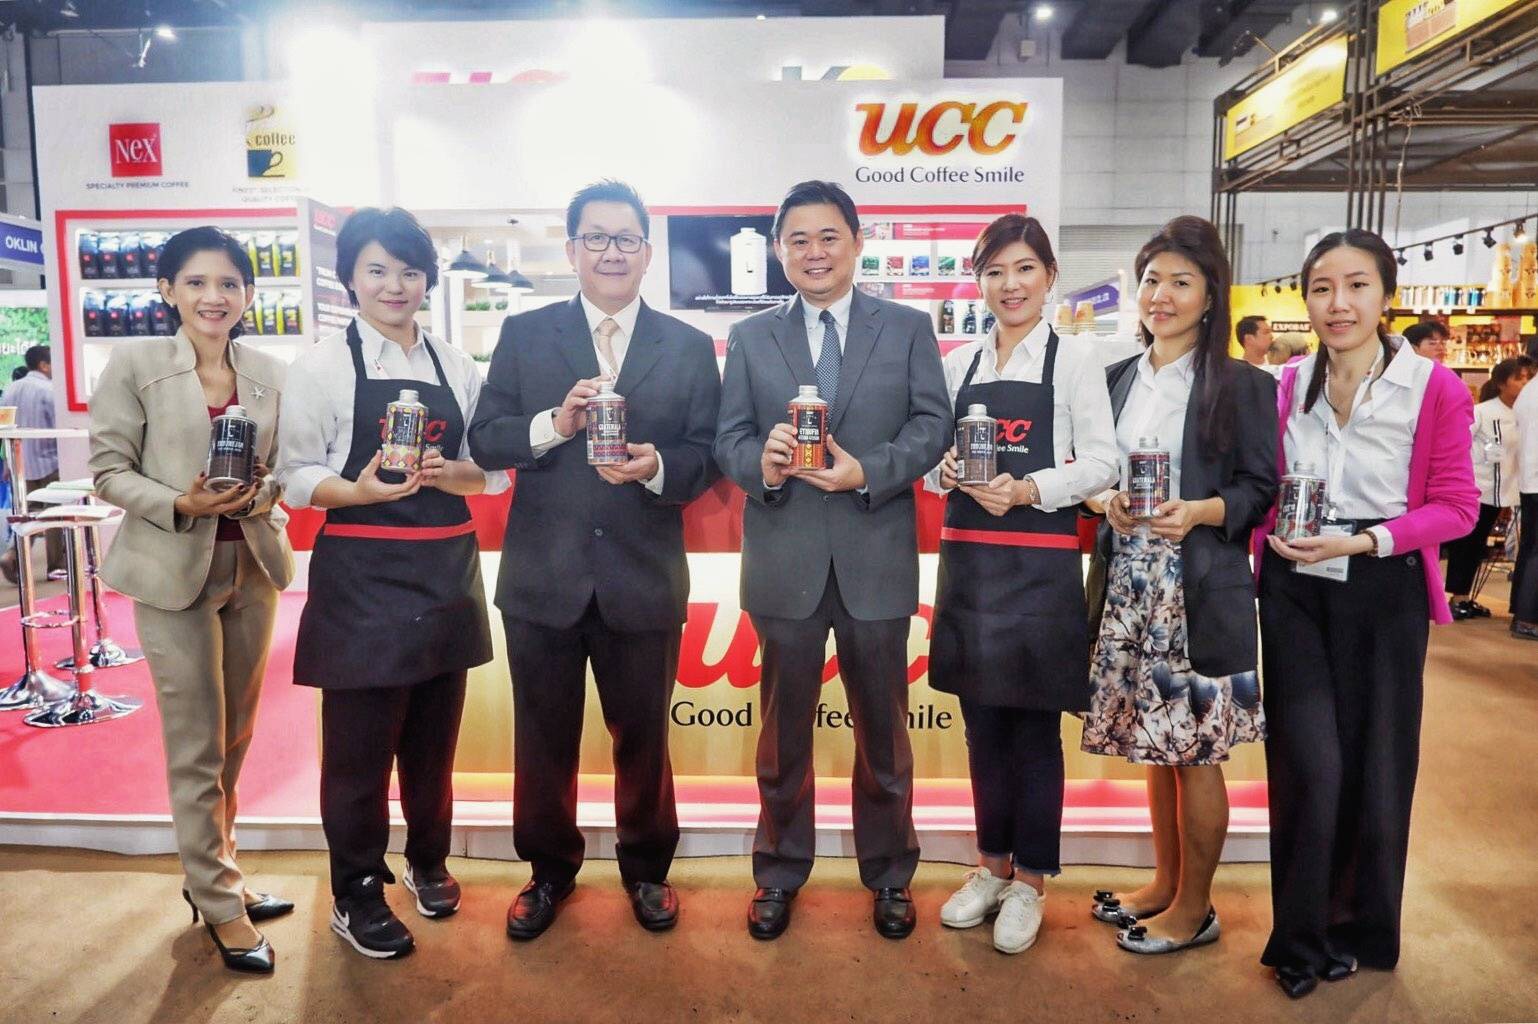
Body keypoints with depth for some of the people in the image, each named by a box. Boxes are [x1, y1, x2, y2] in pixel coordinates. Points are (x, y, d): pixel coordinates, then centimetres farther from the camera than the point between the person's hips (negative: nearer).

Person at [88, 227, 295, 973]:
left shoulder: (270, 373, 3)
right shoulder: (134, 363, -5)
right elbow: (109, 469, -5)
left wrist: (264, 493, -13)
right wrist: (180, 505, -20)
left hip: (254, 565, 4)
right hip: (174, 570, -4)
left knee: (236, 737, 15)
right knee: (196, 745, 2)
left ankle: (210, 872, 35)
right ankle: (220, 903, 18)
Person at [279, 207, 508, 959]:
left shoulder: (456, 366, 8)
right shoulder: (323, 365, -2)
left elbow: (495, 472, 8)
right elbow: (295, 478, -4)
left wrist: (451, 473, -12)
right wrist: (357, 490, -23)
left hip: (446, 569, 4)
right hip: (361, 573, -3)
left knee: (434, 734, 15)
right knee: (360, 741, 5)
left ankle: (428, 862, 37)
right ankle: (356, 894, 24)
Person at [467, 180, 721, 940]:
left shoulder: (689, 348, 3)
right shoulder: (524, 335, 4)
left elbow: (706, 458, -1)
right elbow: (484, 440, -2)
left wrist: (657, 466, -21)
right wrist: (554, 423, -19)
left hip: (644, 578, 0)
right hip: (543, 577, 1)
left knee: (642, 734, 14)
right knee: (543, 737, 14)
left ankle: (646, 869, 37)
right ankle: (549, 871, 37)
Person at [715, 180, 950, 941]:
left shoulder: (908, 328, 6)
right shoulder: (749, 338, 9)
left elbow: (931, 425, -2)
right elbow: (727, 438, 3)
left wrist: (868, 471, -18)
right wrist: (761, 463, -20)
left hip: (875, 558, 0)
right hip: (785, 560, 1)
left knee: (882, 728, 12)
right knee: (784, 729, 13)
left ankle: (889, 874, 31)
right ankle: (779, 873, 31)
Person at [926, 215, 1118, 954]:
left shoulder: (1074, 360, -1)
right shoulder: (959, 364, 11)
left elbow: (1101, 462, -7)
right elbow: (935, 455, 12)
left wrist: (1028, 489, -21)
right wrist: (945, 471, -10)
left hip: (1040, 562, -4)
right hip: (966, 558, 4)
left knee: (1034, 729, 5)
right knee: (982, 724, 12)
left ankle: (1029, 882, 21)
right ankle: (992, 866, 29)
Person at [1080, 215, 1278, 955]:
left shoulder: (1243, 386, -4)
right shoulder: (1117, 379, 10)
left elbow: (1261, 490, -4)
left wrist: (1200, 512, -21)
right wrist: (1108, 502, -8)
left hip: (1201, 589, -4)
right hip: (1129, 584, 5)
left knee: (1194, 750, 4)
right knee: (1152, 743, 15)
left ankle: (1194, 907, 21)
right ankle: (1164, 881, 32)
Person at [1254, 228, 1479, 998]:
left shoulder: (1434, 387, -8)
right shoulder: (1287, 388, 3)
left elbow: (1455, 506, -7)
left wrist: (1363, 541, -20)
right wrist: (1273, 546, -6)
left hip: (1383, 595, -1)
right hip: (1294, 593, 2)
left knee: (1373, 766, 11)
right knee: (1309, 765, 0)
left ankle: (1362, 930, 32)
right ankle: (1300, 937, 18)